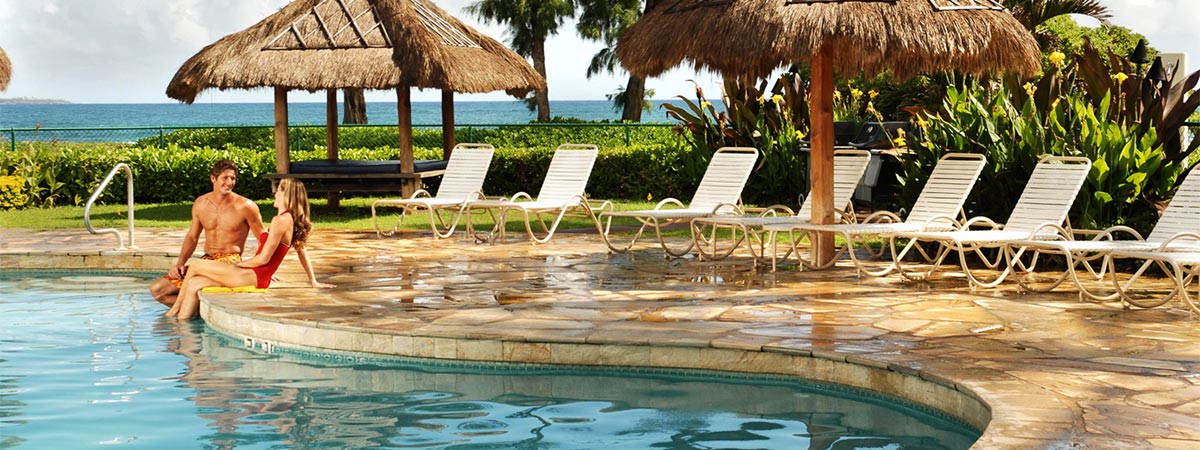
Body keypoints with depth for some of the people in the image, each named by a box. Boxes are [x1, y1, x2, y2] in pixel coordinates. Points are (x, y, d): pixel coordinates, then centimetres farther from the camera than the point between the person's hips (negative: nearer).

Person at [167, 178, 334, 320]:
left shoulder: (281, 220, -17)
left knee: (195, 266, -1)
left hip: (255, 276, -10)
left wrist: (239, 264, -2)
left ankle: (175, 309, 15)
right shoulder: (292, 220, 11)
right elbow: (302, 251, 17)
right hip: (259, 276, 10)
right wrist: (313, 281, 23)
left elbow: (263, 258, -17)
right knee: (194, 284, 5)